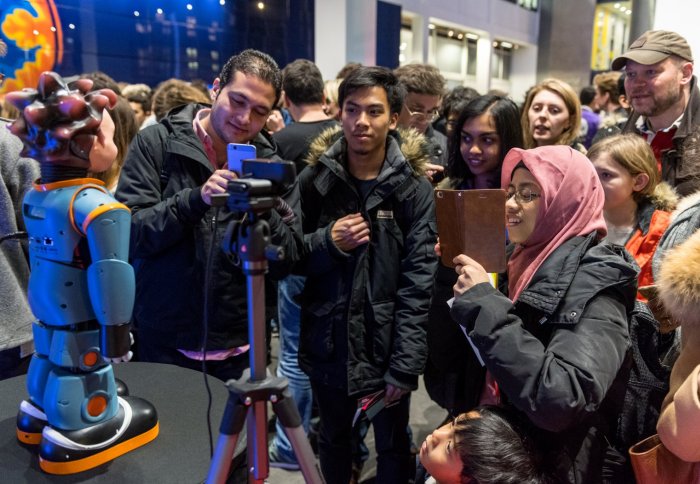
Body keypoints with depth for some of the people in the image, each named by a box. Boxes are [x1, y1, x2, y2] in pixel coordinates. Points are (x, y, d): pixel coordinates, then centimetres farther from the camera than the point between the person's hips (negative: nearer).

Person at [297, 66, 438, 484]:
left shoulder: (414, 187, -10)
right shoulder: (315, 178, -2)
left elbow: (418, 282, -13)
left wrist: (405, 365, -15)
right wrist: (327, 242, -16)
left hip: (387, 347, -2)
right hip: (328, 344, 3)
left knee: (393, 449, 17)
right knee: (334, 442, 22)